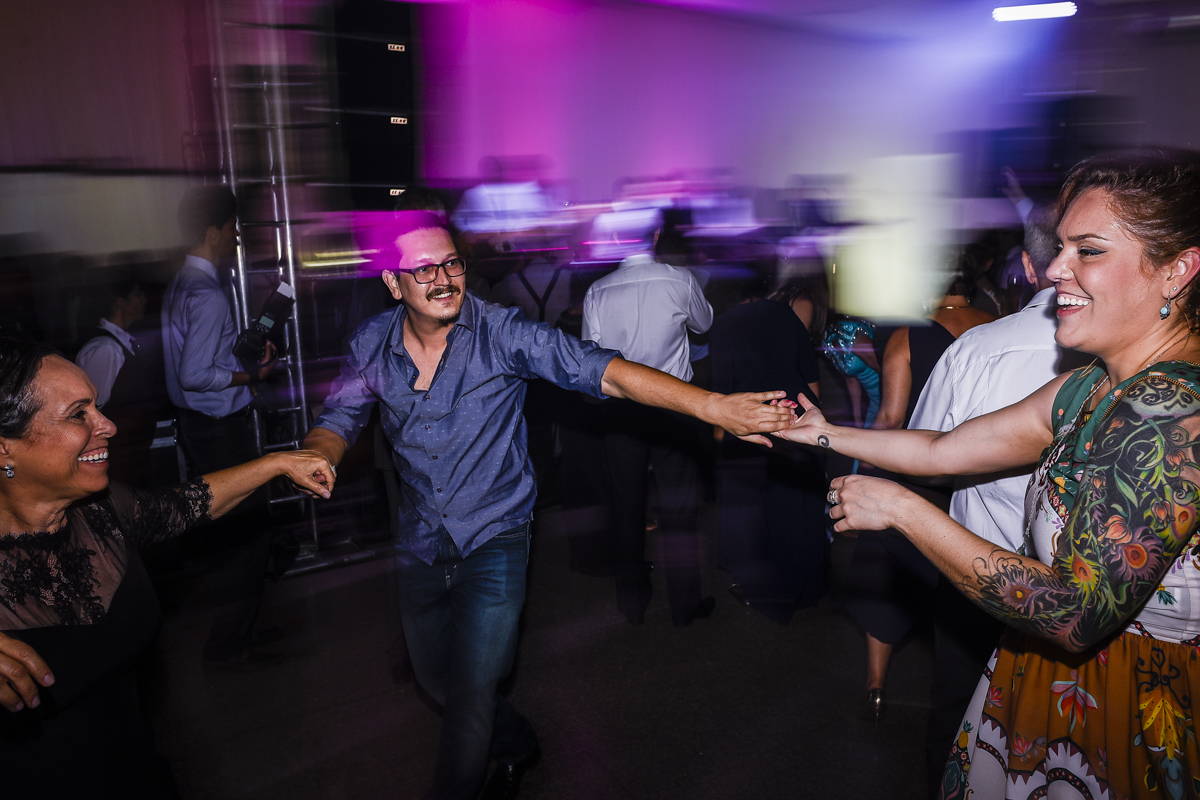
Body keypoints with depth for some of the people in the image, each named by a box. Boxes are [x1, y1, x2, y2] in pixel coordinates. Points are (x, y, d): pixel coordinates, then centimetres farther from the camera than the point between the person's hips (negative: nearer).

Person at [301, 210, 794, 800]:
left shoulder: (502, 333, -19)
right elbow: (339, 420, 4)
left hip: (494, 540, -5)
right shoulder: (372, 345, -6)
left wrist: (715, 406, -36)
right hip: (421, 546, 5)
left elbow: (604, 371, -26)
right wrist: (316, 458, -22)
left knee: (469, 690, -6)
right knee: (435, 678, 21)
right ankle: (517, 744, 50)